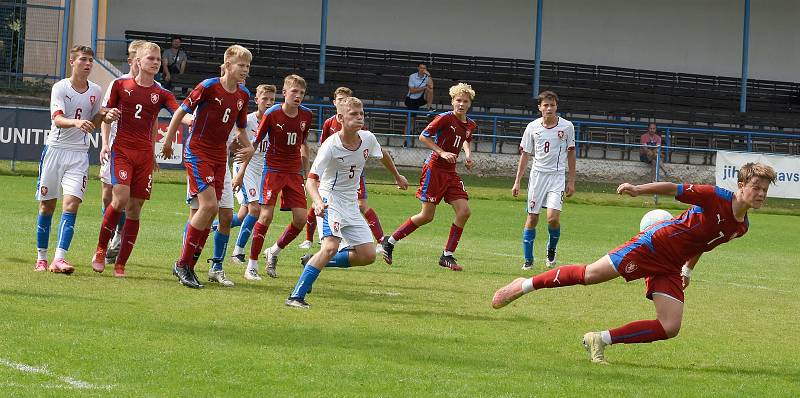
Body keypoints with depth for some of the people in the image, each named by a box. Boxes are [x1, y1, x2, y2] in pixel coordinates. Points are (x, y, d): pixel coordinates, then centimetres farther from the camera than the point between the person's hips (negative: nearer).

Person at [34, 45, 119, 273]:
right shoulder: (60, 88, -7)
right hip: (55, 149, -2)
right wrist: (77, 122, -41)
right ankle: (41, 258, 18)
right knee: (47, 205, 5)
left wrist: (106, 116, -3)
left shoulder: (96, 91, 5)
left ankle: (59, 259, -21)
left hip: (79, 153, 2)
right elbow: (58, 119, -22)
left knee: (71, 203, -14)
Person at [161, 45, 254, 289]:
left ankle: (188, 267, 10)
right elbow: (181, 112, -5)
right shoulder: (209, 87, -13)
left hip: (220, 155, 7)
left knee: (210, 212, 3)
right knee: (209, 205, -18)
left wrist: (248, 148, -1)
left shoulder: (243, 95, 6)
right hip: (197, 151, -7)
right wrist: (168, 142, 0)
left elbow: (240, 129, 18)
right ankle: (183, 264, -9)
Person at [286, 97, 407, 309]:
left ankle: (314, 262, 16)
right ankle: (296, 296, -27)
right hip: (330, 199, -7)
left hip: (351, 204, 7)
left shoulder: (368, 139, -4)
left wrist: (397, 177, 36)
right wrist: (318, 202, -46)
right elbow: (311, 179, -27)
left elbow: (382, 155, 21)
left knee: (368, 255, 2)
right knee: (331, 246, -28)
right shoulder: (331, 146, -21)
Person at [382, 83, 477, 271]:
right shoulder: (445, 118, -13)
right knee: (427, 216, -6)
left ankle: (447, 255, 2)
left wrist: (468, 154, 10)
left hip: (450, 172, 7)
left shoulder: (470, 125, 8)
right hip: (434, 169, -7)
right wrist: (442, 152, -20)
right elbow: (423, 136, -12)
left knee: (464, 211, -7)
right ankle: (390, 242, 10)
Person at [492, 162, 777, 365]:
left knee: (670, 328, -9)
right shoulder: (717, 198, -15)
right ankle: (525, 285, 4)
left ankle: (600, 340, -2)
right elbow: (674, 189, -12)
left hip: (670, 268, 7)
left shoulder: (741, 227, 7)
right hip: (653, 244, -7)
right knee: (590, 274, -12)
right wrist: (640, 189, -22)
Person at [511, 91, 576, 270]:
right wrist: (517, 182, 4)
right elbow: (525, 155, 7)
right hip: (537, 174, 1)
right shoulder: (532, 127, 0)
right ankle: (528, 260, 11)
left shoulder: (567, 126, -2)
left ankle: (551, 249, 12)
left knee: (553, 217, -15)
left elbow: (571, 154, 7)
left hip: (557, 175, -1)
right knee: (532, 218, 1)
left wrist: (571, 181, 5)